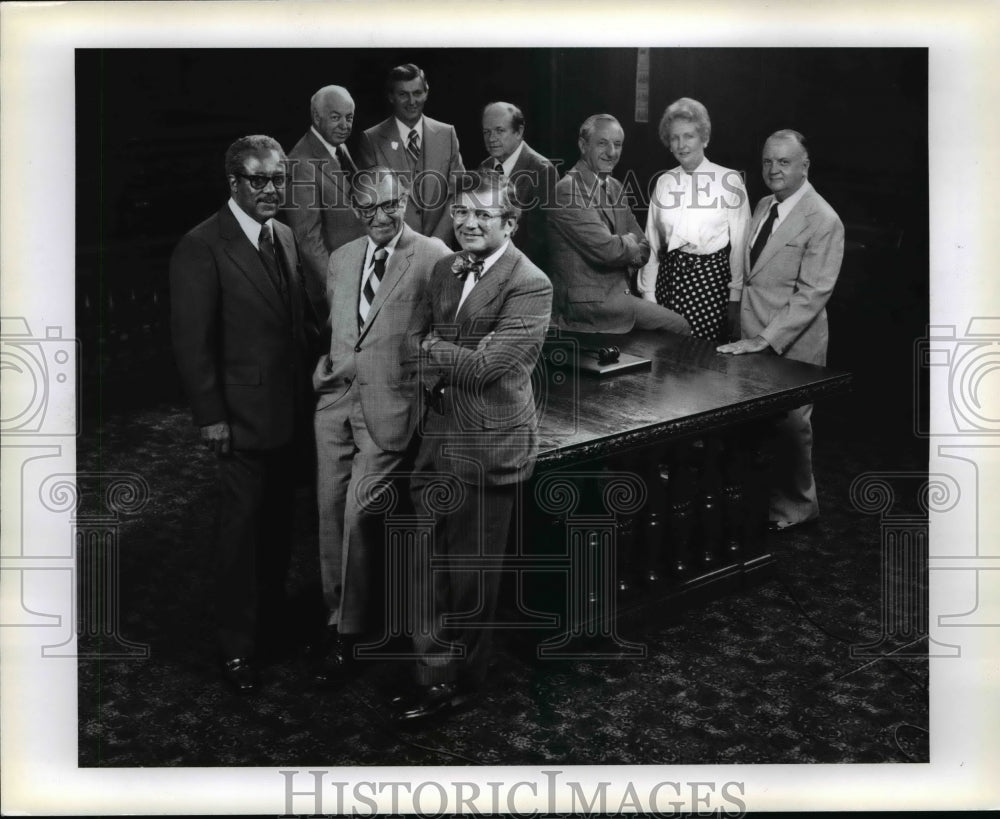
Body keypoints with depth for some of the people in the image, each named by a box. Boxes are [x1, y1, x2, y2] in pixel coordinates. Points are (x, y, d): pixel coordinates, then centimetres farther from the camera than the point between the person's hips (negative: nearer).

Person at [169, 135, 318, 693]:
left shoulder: (285, 237, 8)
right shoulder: (202, 248, -15)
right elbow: (192, 340, -16)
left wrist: (311, 384, 9)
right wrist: (211, 416, -16)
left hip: (289, 410, 7)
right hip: (243, 415, -7)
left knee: (279, 516, 18)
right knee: (243, 523, 2)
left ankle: (272, 609, 37)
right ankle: (238, 644, 15)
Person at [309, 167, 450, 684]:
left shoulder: (433, 258, -7)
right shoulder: (341, 259, 15)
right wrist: (326, 364, 12)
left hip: (387, 405, -6)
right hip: (336, 399, 6)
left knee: (357, 516, -7)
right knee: (330, 512, 10)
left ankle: (346, 631, 8)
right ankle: (336, 614, 26)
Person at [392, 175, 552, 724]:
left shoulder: (530, 285, -15)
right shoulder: (446, 270, 10)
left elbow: (486, 362, -22)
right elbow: (417, 336, 8)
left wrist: (433, 350, -6)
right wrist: (449, 364, -13)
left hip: (489, 443, -7)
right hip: (439, 433, 7)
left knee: (471, 570, 7)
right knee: (428, 561, 11)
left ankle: (461, 679, 25)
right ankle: (435, 672, 23)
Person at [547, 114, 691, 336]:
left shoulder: (614, 186, 14)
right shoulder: (568, 190, -14)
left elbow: (643, 248, 14)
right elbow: (607, 249, -21)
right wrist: (630, 243, 0)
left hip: (619, 291, 8)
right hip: (588, 300, -8)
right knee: (679, 327, -12)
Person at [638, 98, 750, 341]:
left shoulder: (729, 180, -3)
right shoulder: (664, 182, 8)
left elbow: (740, 245, -3)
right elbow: (651, 244, 11)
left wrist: (736, 298, -5)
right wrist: (647, 294, 8)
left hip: (711, 279, -3)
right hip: (670, 277, 3)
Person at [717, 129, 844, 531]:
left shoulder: (823, 222, -15)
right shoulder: (763, 206, 10)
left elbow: (812, 294, -19)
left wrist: (765, 340, -22)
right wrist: (747, 335, 9)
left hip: (791, 344, -6)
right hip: (754, 339, 6)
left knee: (789, 425, 5)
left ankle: (796, 505, 24)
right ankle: (762, 494, 27)